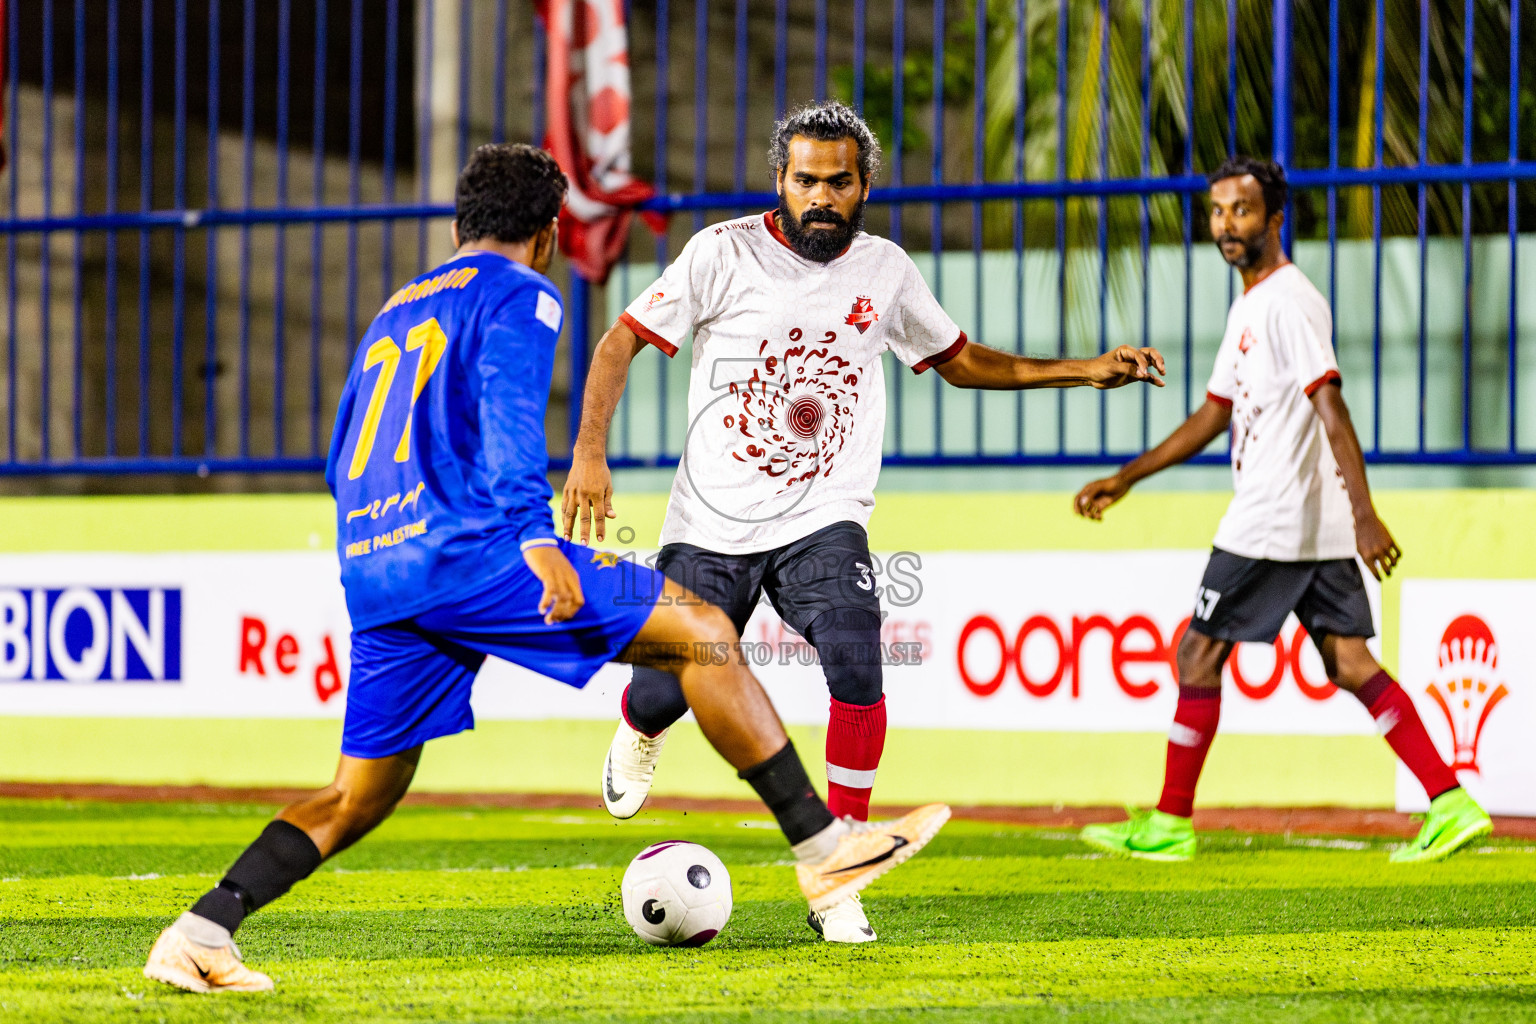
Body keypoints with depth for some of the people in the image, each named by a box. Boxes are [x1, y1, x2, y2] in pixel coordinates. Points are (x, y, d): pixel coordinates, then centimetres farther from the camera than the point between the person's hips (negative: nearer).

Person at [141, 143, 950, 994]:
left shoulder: (397, 310, 28)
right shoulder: (518, 295, 5)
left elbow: (343, 459, 30)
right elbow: (508, 412, -14)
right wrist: (535, 537, -24)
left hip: (370, 576, 7)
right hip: (469, 547, -7)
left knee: (359, 796, 13)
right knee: (702, 632, -2)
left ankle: (199, 933, -1)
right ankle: (824, 847, -5)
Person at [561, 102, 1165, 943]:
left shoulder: (884, 271, 4)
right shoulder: (725, 253, -6)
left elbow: (961, 361, 19)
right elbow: (621, 343, -3)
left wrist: (1087, 371, 10)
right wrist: (590, 451, -16)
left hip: (822, 524, 1)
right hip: (711, 525, -1)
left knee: (856, 667, -25)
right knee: (662, 694, 1)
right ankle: (638, 734, 44)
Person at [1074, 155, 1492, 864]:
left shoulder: (1287, 301, -12)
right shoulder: (1250, 306, 19)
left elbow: (1331, 408, -21)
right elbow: (1214, 416, 27)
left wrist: (1364, 514, -29)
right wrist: (1126, 478, 26)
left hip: (1273, 524, -9)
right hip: (1317, 529, 9)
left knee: (1199, 655, 0)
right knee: (1350, 665, 4)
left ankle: (1171, 824, 6)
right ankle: (1451, 804, -2)